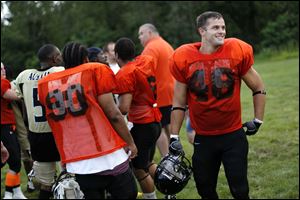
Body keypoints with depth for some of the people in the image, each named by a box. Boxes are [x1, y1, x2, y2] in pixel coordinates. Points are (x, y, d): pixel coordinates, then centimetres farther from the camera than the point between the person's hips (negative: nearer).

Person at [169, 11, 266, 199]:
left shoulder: (237, 52, -10)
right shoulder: (185, 59, -7)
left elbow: (259, 88, 4)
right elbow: (179, 104, 3)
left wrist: (257, 121, 3)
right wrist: (174, 137, 2)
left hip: (234, 135, -1)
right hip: (203, 138, 2)